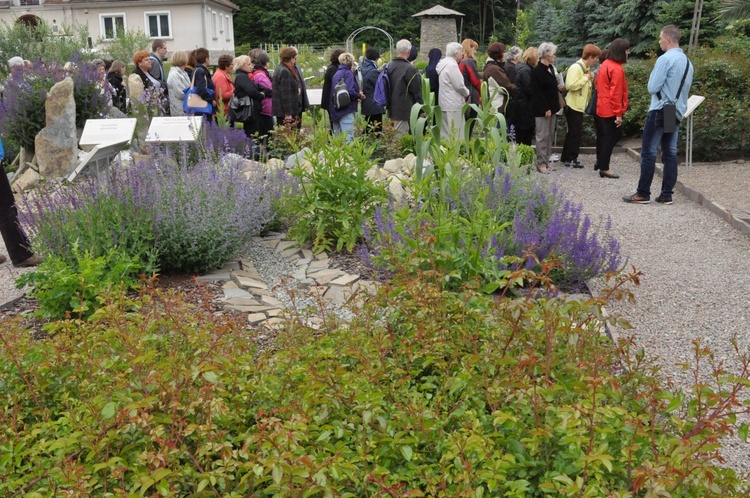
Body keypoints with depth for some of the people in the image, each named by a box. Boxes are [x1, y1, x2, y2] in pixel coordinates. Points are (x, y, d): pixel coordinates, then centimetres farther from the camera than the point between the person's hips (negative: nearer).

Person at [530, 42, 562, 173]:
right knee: (542, 136, -4)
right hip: (542, 109, -9)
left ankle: (546, 160, 19)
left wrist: (558, 89, 9)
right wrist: (545, 109, -19)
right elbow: (537, 92, -18)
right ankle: (541, 163, 2)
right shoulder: (537, 71, -14)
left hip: (551, 108, 9)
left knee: (549, 135, 12)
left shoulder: (550, 69, 14)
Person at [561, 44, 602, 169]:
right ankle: (570, 159, -1)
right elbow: (571, 85, -27)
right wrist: (586, 77, -19)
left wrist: (590, 79, 2)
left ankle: (566, 157, 20)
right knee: (575, 132, -7)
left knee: (574, 132, 13)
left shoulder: (586, 68, 14)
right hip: (573, 106, -10)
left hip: (579, 106, 10)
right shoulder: (576, 68, -16)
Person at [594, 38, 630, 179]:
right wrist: (619, 114, -19)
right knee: (611, 138, -4)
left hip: (601, 108, 9)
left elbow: (598, 84, 18)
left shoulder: (605, 64, 10)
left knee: (603, 136, 19)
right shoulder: (617, 69, -18)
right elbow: (616, 94, -21)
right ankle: (604, 169, -3)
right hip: (611, 111, -9)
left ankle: (600, 162, 30)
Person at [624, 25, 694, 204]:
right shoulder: (688, 62, 14)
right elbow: (685, 89, 20)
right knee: (670, 153, 7)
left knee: (648, 153, -4)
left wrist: (653, 73, 3)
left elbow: (652, 87, -14)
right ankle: (667, 195, 8)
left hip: (660, 111, -8)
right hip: (677, 113, 8)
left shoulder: (665, 59, -13)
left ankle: (643, 194, -2)